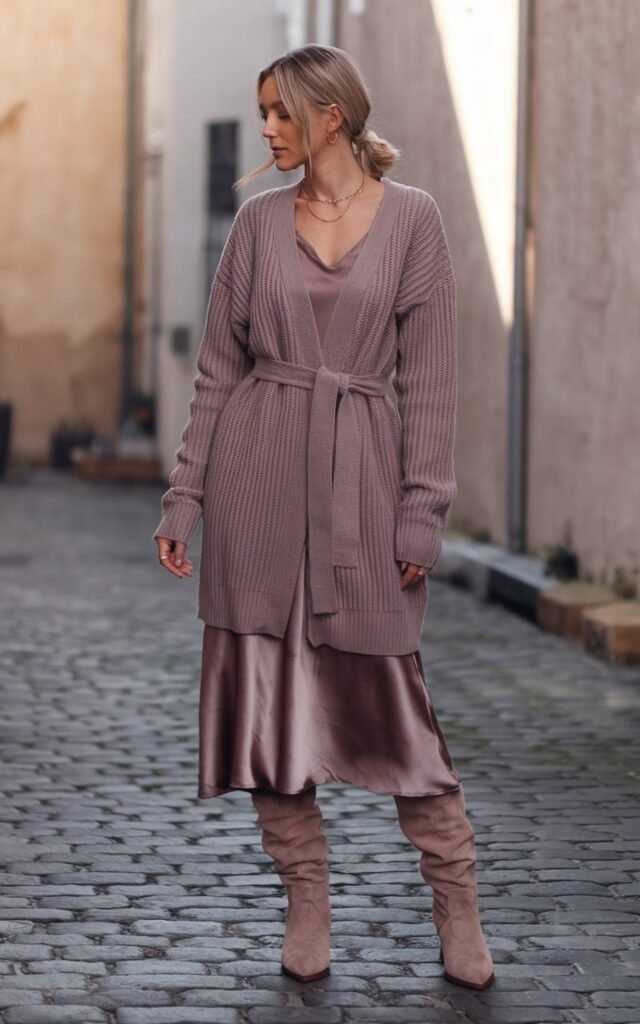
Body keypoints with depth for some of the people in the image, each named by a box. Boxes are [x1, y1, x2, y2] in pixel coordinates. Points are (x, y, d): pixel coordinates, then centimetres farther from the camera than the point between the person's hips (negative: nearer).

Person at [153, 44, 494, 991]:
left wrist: (422, 510, -7)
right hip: (259, 472, 3)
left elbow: (427, 373, -3)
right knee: (265, 681, 2)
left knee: (386, 690, -2)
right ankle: (308, 905, 14)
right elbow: (220, 368, 9)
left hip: (361, 470, -3)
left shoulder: (411, 218, -1)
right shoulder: (259, 220, 6)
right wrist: (184, 496, 5)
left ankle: (457, 909, 11)